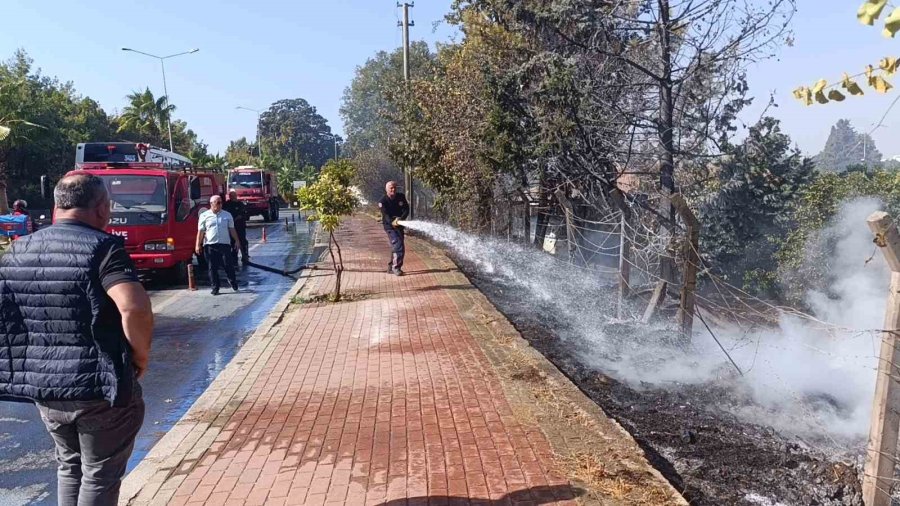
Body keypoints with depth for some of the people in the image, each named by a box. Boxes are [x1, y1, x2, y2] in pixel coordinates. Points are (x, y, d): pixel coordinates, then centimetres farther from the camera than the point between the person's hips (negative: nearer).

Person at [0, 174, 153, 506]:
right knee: (100, 478, 11)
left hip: (41, 387, 7)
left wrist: (36, 360, 19)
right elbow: (135, 307, -31)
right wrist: (141, 354, -15)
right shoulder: (102, 247, -16)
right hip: (98, 388, -6)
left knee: (69, 466, 26)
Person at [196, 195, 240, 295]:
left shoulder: (227, 215, 11)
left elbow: (232, 229, 15)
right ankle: (215, 288, 11)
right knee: (213, 268, 3)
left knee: (229, 265, 0)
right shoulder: (204, 216, 5)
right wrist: (198, 245, -2)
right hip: (210, 245, -1)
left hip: (225, 244, 1)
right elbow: (201, 231, 3)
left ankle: (233, 283, 21)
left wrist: (236, 240, 9)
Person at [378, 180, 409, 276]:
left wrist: (401, 218, -27)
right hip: (389, 226, -5)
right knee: (398, 244, -19)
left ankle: (391, 267, 26)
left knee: (395, 246, 12)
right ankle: (396, 267, -14)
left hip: (399, 224, 5)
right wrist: (392, 222, -43)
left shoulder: (401, 197, -2)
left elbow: (406, 209, -8)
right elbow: (385, 214, -24)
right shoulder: (382, 202, -13)